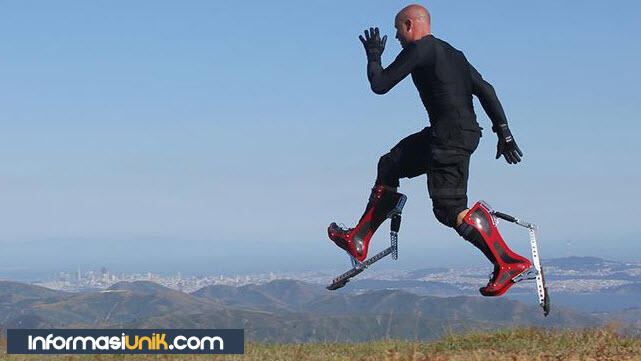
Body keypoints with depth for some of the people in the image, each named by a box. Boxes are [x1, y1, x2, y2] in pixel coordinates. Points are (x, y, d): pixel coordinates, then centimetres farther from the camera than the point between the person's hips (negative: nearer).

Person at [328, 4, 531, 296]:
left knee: (450, 209, -14)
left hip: (451, 135, -10)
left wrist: (373, 56, 15)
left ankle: (509, 263, -18)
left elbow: (380, 85, -4)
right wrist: (504, 132, 14)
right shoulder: (452, 53, 21)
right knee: (389, 165, 19)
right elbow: (485, 90, 15)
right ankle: (357, 241, 23)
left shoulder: (419, 49, -5)